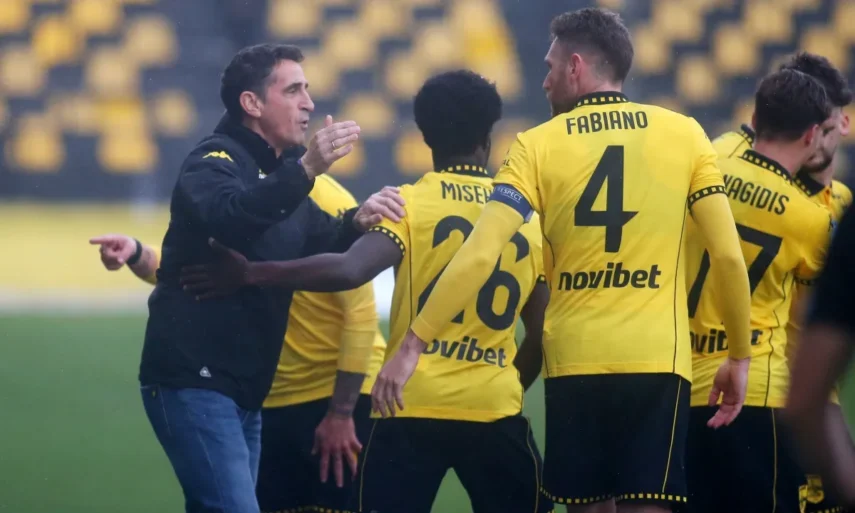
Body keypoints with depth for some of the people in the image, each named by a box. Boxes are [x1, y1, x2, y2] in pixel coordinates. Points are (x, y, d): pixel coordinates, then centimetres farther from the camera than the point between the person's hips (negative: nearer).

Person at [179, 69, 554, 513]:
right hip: (495, 409, 2)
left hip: (413, 407, -2)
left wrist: (252, 273, -16)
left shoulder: (409, 204, -2)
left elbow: (349, 270, -20)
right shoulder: (526, 219, 8)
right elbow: (541, 336, 11)